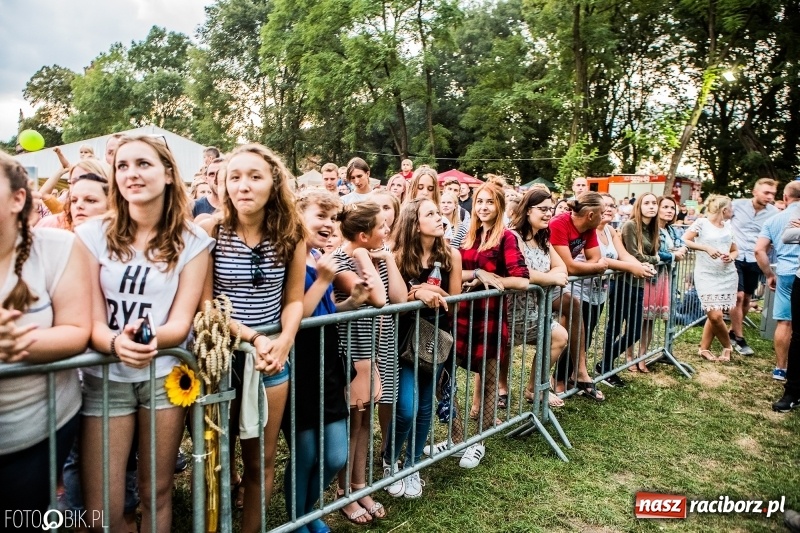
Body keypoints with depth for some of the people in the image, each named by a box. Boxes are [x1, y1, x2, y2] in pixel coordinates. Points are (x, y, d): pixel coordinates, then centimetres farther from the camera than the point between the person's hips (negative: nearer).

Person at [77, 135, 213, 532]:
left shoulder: (192, 241, -4)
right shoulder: (92, 235, -4)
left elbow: (181, 322, -8)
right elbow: (91, 320, -7)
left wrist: (151, 339, -31)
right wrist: (116, 343, -30)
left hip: (165, 374, 0)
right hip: (105, 377, 0)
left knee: (157, 495, 14)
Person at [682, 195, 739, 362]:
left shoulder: (728, 227, 13)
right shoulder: (702, 223, -4)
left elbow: (735, 250, 20)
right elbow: (684, 241, -13)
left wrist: (731, 257, -2)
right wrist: (706, 248, -20)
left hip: (728, 275, 5)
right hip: (707, 275, -5)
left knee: (714, 315, 3)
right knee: (715, 315, -11)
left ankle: (704, 349, 18)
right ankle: (727, 346, 13)